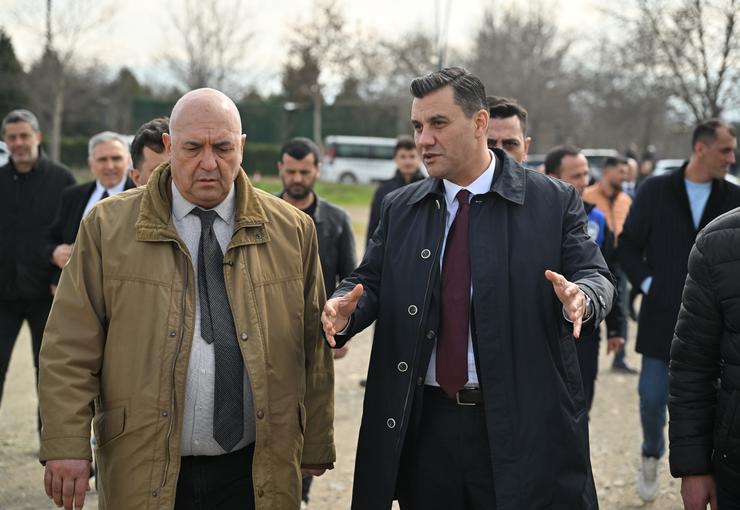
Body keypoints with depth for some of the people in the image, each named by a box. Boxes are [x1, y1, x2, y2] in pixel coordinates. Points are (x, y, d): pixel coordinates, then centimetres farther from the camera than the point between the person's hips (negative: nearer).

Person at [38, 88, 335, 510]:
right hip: (145, 475, -1)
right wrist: (66, 446, -9)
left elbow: (313, 348, 7)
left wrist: (316, 444, 8)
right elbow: (70, 349, -2)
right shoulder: (108, 226, 0)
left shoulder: (292, 230, 4)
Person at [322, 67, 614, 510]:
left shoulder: (554, 202, -1)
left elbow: (594, 276, -3)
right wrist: (345, 309, -15)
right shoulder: (400, 209, 9)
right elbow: (370, 282, 7)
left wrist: (579, 298, -27)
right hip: (424, 424, 3)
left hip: (523, 428, -3)